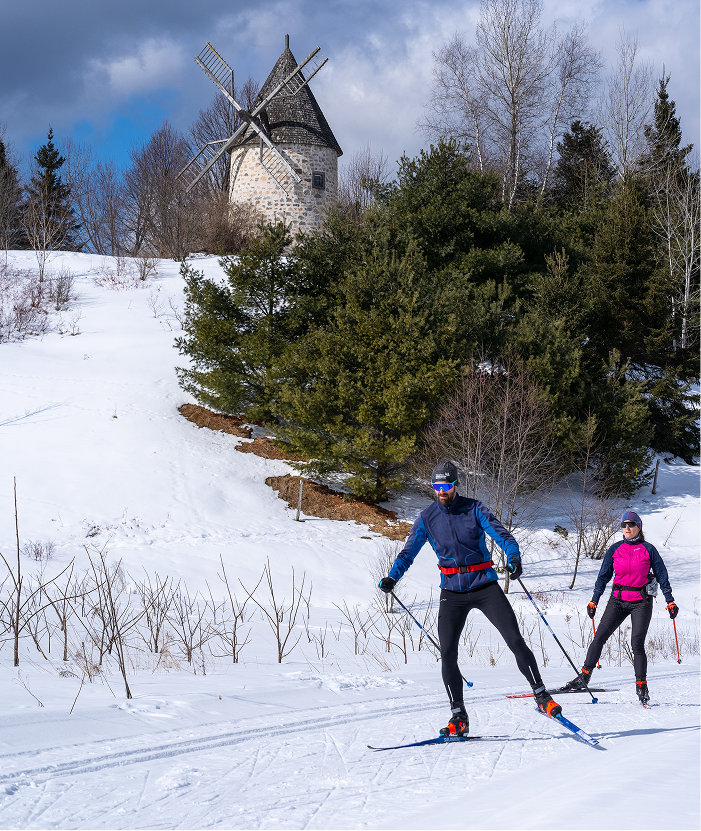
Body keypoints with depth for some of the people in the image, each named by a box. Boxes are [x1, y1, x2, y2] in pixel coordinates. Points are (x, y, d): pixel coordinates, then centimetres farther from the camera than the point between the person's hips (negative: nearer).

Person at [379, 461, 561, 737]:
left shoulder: (474, 509, -4)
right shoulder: (427, 518, 2)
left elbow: (500, 534, -14)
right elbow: (409, 551, 1)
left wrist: (514, 557, -34)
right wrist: (392, 577, -16)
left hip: (485, 587, -2)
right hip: (452, 593, 2)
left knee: (516, 641, -8)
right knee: (447, 654, -7)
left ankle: (541, 696, 5)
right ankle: (459, 717, 3)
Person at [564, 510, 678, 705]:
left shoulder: (648, 549, 0)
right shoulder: (615, 549, 6)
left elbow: (662, 576, 4)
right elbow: (603, 576, 11)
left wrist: (670, 601, 1)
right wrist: (594, 601, 7)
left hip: (641, 602, -3)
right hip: (618, 600, 3)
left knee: (637, 643, -9)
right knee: (599, 637, -4)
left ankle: (641, 687, 0)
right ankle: (584, 677, 1)